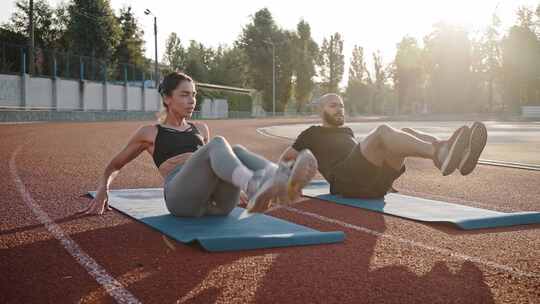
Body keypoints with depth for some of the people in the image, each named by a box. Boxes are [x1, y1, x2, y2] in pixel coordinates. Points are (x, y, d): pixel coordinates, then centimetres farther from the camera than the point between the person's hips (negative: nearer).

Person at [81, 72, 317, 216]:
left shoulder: (201, 129, 30)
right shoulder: (149, 133, 20)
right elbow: (114, 166, 29)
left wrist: (242, 189, 28)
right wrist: (102, 191, 11)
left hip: (219, 201, 4)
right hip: (181, 197, -4)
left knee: (236, 151, -28)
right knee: (218, 144, -32)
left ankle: (284, 177, -59)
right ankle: (254, 185, -65)